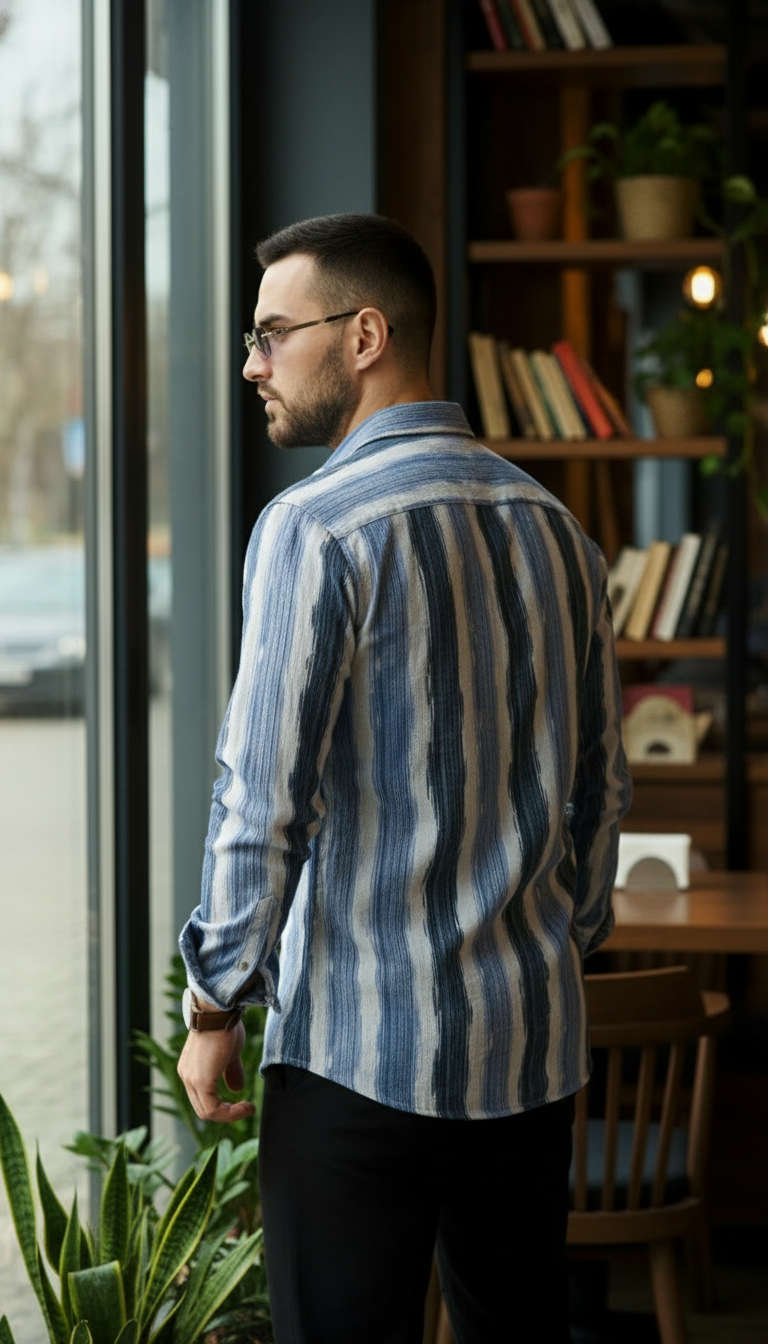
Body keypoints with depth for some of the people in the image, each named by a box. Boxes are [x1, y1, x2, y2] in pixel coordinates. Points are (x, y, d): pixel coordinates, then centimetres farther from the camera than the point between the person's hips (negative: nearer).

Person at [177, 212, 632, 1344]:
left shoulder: (316, 528, -13)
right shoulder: (556, 527, 9)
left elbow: (264, 798, -16)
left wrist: (217, 1005, -6)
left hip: (361, 1049, -7)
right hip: (536, 1044, 7)